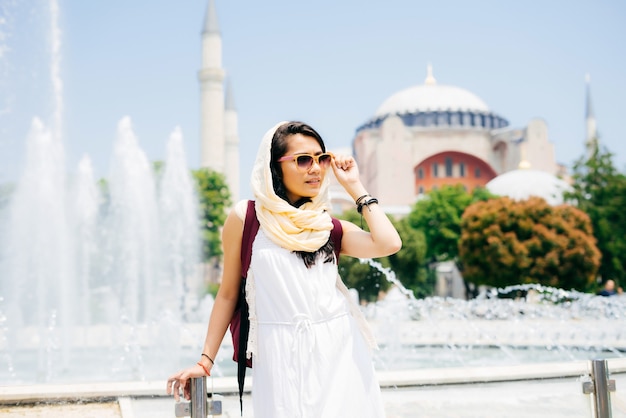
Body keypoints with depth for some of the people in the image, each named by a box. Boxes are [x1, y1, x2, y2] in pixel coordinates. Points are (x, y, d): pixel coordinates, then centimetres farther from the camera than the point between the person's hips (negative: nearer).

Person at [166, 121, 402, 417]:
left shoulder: (330, 228, 9)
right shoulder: (246, 217, 2)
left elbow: (388, 244, -8)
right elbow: (228, 293, 7)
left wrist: (354, 186, 1)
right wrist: (205, 360, 5)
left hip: (338, 349, 3)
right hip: (281, 358, -3)